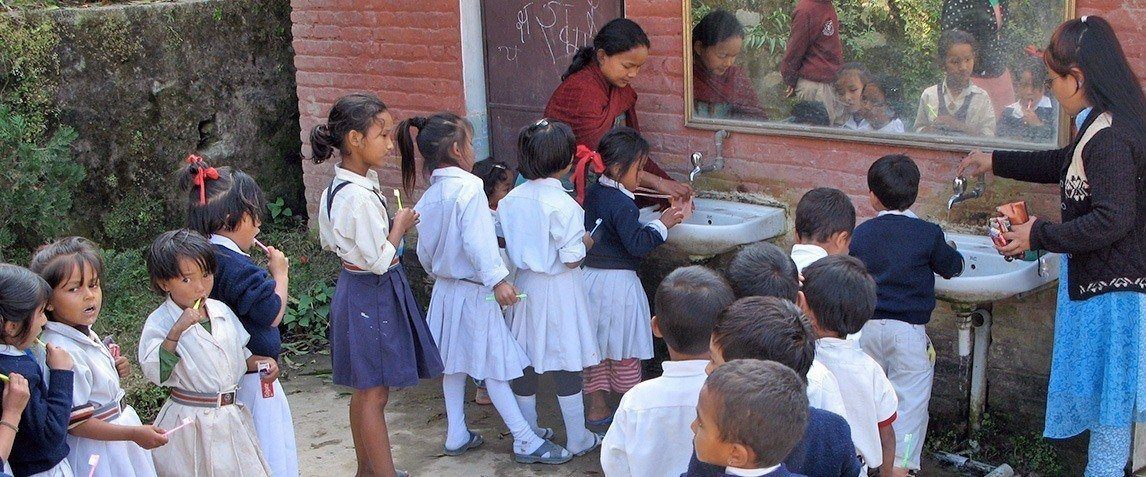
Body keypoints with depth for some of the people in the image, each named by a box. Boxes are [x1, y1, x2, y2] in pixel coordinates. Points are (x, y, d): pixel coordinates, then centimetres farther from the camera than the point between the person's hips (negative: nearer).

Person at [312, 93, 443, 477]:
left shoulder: (338, 187, 4)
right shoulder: (360, 197, -26)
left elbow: (329, 242, 16)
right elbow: (379, 259, -23)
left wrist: (387, 224, 12)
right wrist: (400, 225, -8)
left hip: (354, 286, 10)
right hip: (372, 295, -10)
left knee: (364, 390, 20)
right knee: (374, 392, 0)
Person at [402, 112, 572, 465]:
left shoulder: (427, 197, 6)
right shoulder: (468, 188, -19)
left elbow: (424, 253, 14)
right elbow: (477, 240, -29)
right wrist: (496, 278, -32)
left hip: (444, 289, 8)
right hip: (474, 291, -8)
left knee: (454, 363, 17)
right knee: (494, 366, -3)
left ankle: (457, 435, 25)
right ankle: (525, 441, 3)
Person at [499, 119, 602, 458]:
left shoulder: (511, 199, -3)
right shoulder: (564, 205, -21)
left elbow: (510, 250, 4)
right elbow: (571, 259, -19)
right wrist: (585, 242, 0)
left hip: (525, 285, 6)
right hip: (558, 290, -5)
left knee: (525, 361, 15)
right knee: (567, 366, 6)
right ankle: (578, 440, 18)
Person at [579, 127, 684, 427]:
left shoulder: (591, 194, 6)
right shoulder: (621, 204, -19)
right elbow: (637, 244, -20)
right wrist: (663, 224, -10)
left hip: (589, 278, 8)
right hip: (618, 282, -8)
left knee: (595, 345, 14)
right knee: (625, 350, 5)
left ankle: (596, 407, 22)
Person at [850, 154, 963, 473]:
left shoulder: (860, 234, 3)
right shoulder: (928, 234, -7)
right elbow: (951, 268, 9)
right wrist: (949, 252, 30)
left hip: (865, 325, 4)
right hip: (907, 329, -3)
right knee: (909, 399, 3)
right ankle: (900, 463, 0)